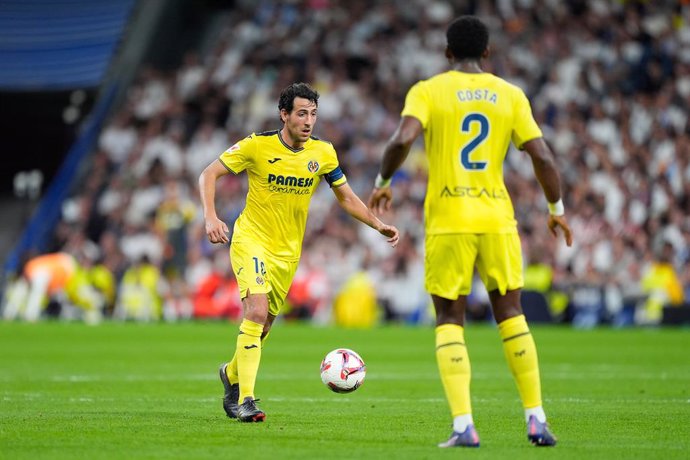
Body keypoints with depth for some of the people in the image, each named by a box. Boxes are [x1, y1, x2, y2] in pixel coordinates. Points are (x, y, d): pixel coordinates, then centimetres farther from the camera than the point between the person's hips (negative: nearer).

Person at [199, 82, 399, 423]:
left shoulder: (323, 153, -2)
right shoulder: (257, 146, -13)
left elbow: (346, 197, 9)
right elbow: (209, 174, -9)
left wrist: (378, 225, -4)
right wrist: (210, 217, -24)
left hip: (287, 251, 5)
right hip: (251, 240, -5)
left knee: (262, 325, 13)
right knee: (257, 312, -23)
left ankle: (232, 374, 43)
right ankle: (245, 400, -21)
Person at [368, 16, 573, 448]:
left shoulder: (428, 91, -1)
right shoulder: (510, 95, 5)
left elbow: (403, 140, -18)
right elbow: (542, 156, 0)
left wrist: (383, 183, -1)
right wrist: (557, 209, 13)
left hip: (447, 221, -2)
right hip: (497, 218, 2)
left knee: (450, 320, 6)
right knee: (510, 312, 14)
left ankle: (463, 426, -7)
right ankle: (536, 419, 10)